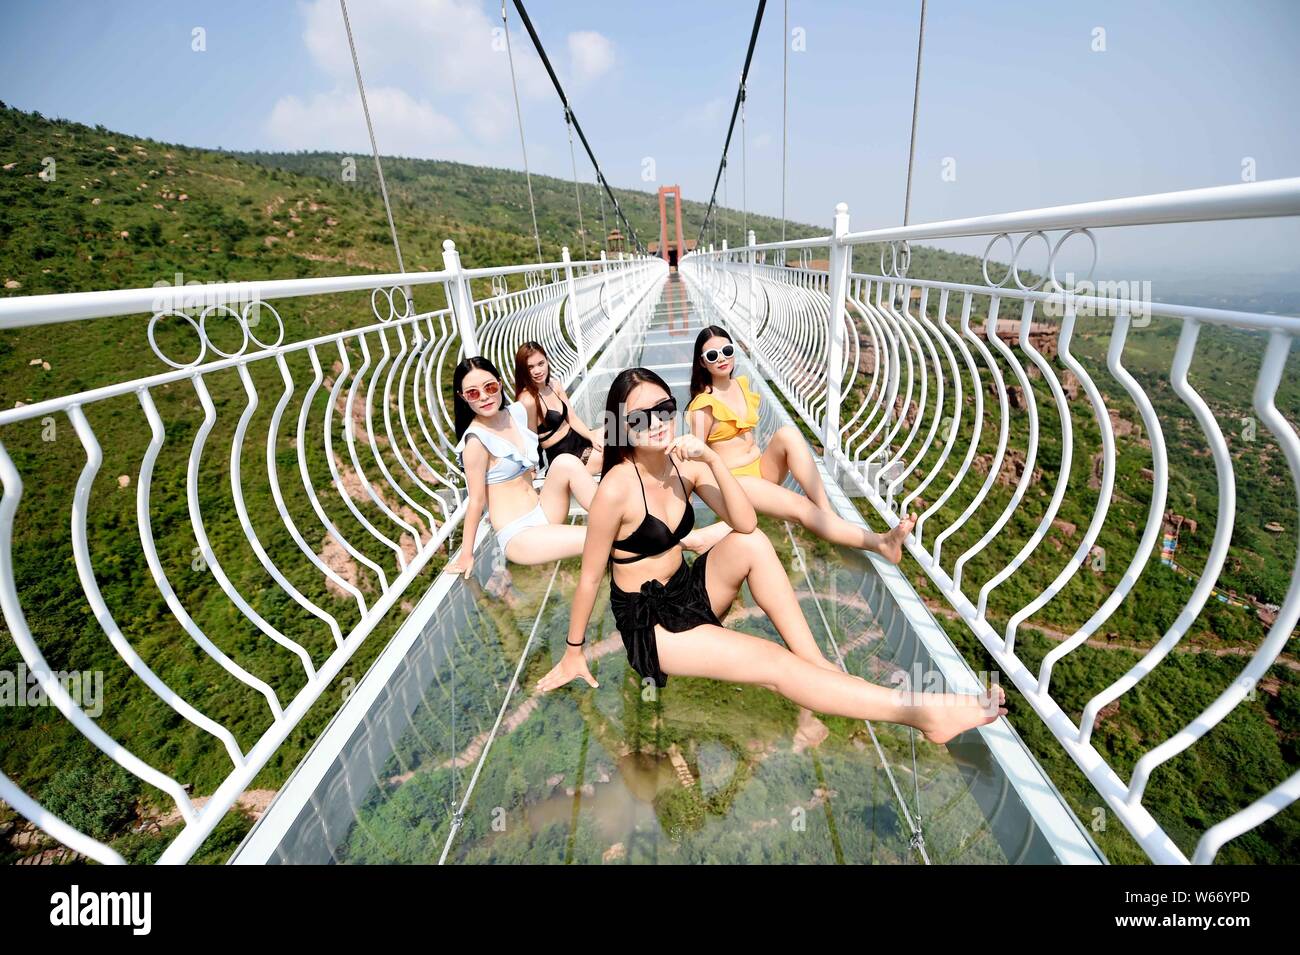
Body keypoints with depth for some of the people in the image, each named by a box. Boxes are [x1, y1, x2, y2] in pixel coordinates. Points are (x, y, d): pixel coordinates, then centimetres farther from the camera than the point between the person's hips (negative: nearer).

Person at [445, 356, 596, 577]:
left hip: (543, 513, 7)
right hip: (517, 536, -7)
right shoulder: (477, 440, -18)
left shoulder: (517, 412, 2)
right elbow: (477, 500, -12)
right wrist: (466, 555, -6)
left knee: (565, 461, -18)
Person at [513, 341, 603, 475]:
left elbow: (572, 418, 3)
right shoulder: (528, 400, -23)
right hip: (561, 455, -8)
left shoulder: (555, 385, 1)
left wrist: (593, 438, -9)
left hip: (576, 437, 8)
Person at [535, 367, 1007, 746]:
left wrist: (713, 460, -26)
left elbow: (745, 523, -13)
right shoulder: (617, 487, -24)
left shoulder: (683, 463, -6)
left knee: (752, 543, -21)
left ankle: (820, 664, -11)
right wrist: (573, 652, -5)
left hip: (688, 591, 6)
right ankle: (922, 711, -15)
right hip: (647, 622, -6)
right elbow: (589, 577, -15)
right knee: (775, 665, -20)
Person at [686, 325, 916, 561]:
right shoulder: (704, 404, -11)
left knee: (788, 433, -27)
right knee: (800, 506, -30)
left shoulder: (741, 384, 10)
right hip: (734, 480, -6)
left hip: (762, 468, 6)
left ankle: (829, 514, -30)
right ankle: (880, 542, -35)